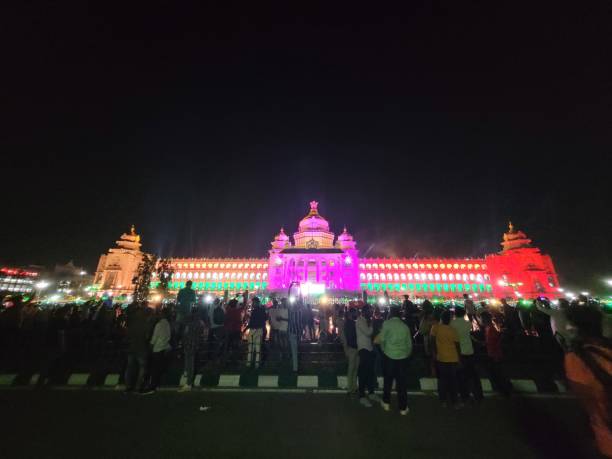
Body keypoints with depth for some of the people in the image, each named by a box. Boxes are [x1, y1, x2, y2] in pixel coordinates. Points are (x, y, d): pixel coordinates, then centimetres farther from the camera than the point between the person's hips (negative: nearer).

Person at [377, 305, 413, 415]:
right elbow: (409, 344, 7)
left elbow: (381, 339, -9)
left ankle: (386, 403, 27)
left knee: (388, 380, 15)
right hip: (403, 357, 2)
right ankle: (403, 408, 20)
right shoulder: (405, 326, 4)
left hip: (389, 356, -2)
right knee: (402, 382, 12)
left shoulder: (387, 323, -6)